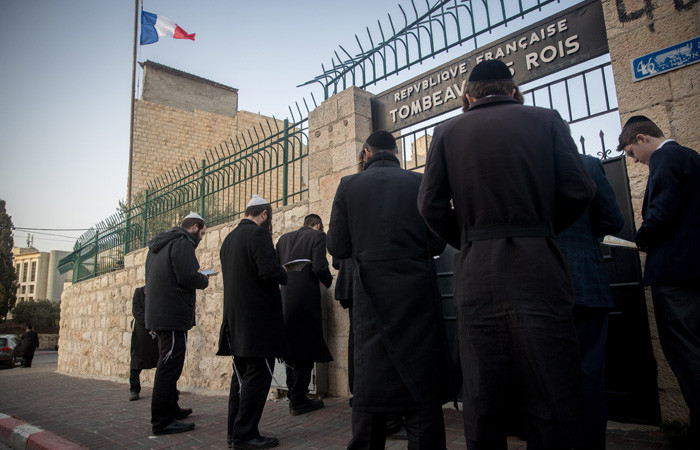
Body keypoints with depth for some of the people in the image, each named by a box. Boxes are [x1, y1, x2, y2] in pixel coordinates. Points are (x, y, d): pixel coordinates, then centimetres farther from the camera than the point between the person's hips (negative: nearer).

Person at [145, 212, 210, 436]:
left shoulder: (158, 245, 20)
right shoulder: (183, 243, -12)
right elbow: (188, 277, -24)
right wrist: (204, 280, -2)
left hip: (157, 314, 10)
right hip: (174, 314, -10)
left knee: (168, 364, 19)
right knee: (170, 365, -6)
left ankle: (171, 409, 31)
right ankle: (162, 421, -1)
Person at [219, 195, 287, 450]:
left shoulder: (229, 239, 16)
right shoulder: (258, 233, -12)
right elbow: (269, 270, -24)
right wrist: (284, 275, -3)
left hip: (235, 320, 9)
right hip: (258, 320, -9)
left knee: (242, 376, 16)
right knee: (258, 377, -1)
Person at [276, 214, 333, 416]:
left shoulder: (284, 238, 14)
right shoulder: (318, 236, -3)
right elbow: (320, 267, -15)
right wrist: (328, 280, 5)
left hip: (285, 299, 6)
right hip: (306, 298, -6)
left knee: (290, 348, 16)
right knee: (306, 350, 3)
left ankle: (294, 396, 25)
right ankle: (299, 401, 7)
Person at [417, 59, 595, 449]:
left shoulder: (448, 131, 7)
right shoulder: (546, 120, 6)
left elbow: (431, 204, 1)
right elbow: (579, 190, 2)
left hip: (476, 271, 1)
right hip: (538, 267, -1)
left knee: (484, 391, 10)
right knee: (550, 391, 6)